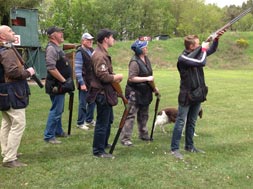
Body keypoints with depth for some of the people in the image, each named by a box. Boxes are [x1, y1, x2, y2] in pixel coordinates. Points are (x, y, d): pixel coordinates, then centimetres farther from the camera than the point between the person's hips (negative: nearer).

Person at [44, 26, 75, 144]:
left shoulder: (57, 48, 15)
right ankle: (49, 136, 1)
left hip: (60, 85, 10)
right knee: (56, 111, -6)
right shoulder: (51, 48, -17)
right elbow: (51, 68, -27)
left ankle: (58, 131, 32)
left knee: (59, 110, 19)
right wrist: (63, 80, -21)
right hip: (56, 86, -10)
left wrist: (65, 81, 15)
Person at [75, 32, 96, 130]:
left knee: (92, 101, 15)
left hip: (92, 82, 8)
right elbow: (77, 69, -16)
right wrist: (81, 83, -19)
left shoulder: (92, 51, 12)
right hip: (84, 82, -8)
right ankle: (80, 123, 13)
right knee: (83, 103, 0)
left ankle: (89, 120, 30)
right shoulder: (80, 52, -12)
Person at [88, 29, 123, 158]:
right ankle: (98, 151, 7)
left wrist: (114, 77, 2)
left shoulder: (102, 53, 14)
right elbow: (103, 76, -28)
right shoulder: (99, 56, -21)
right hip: (102, 93, -11)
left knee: (108, 120, 23)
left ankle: (104, 144, 39)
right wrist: (117, 77, -12)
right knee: (102, 123, -2)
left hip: (106, 92, 11)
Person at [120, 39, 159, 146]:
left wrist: (153, 87, 19)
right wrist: (147, 79, -24)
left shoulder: (146, 59, 8)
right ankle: (125, 138, -1)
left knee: (143, 115, 20)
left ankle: (143, 135, 34)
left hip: (145, 92, 9)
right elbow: (131, 78, -25)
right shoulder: (134, 62, -20)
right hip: (134, 93, -9)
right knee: (131, 115, -6)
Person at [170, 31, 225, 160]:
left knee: (192, 122, 15)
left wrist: (216, 38, 0)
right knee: (181, 122, -3)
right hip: (186, 95, -7)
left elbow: (212, 50, 17)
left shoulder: (197, 53, 6)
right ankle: (174, 149, 2)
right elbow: (202, 62, -27)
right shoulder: (183, 58, -19)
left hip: (197, 94, 7)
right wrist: (203, 49, -11)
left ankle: (189, 146, 25)